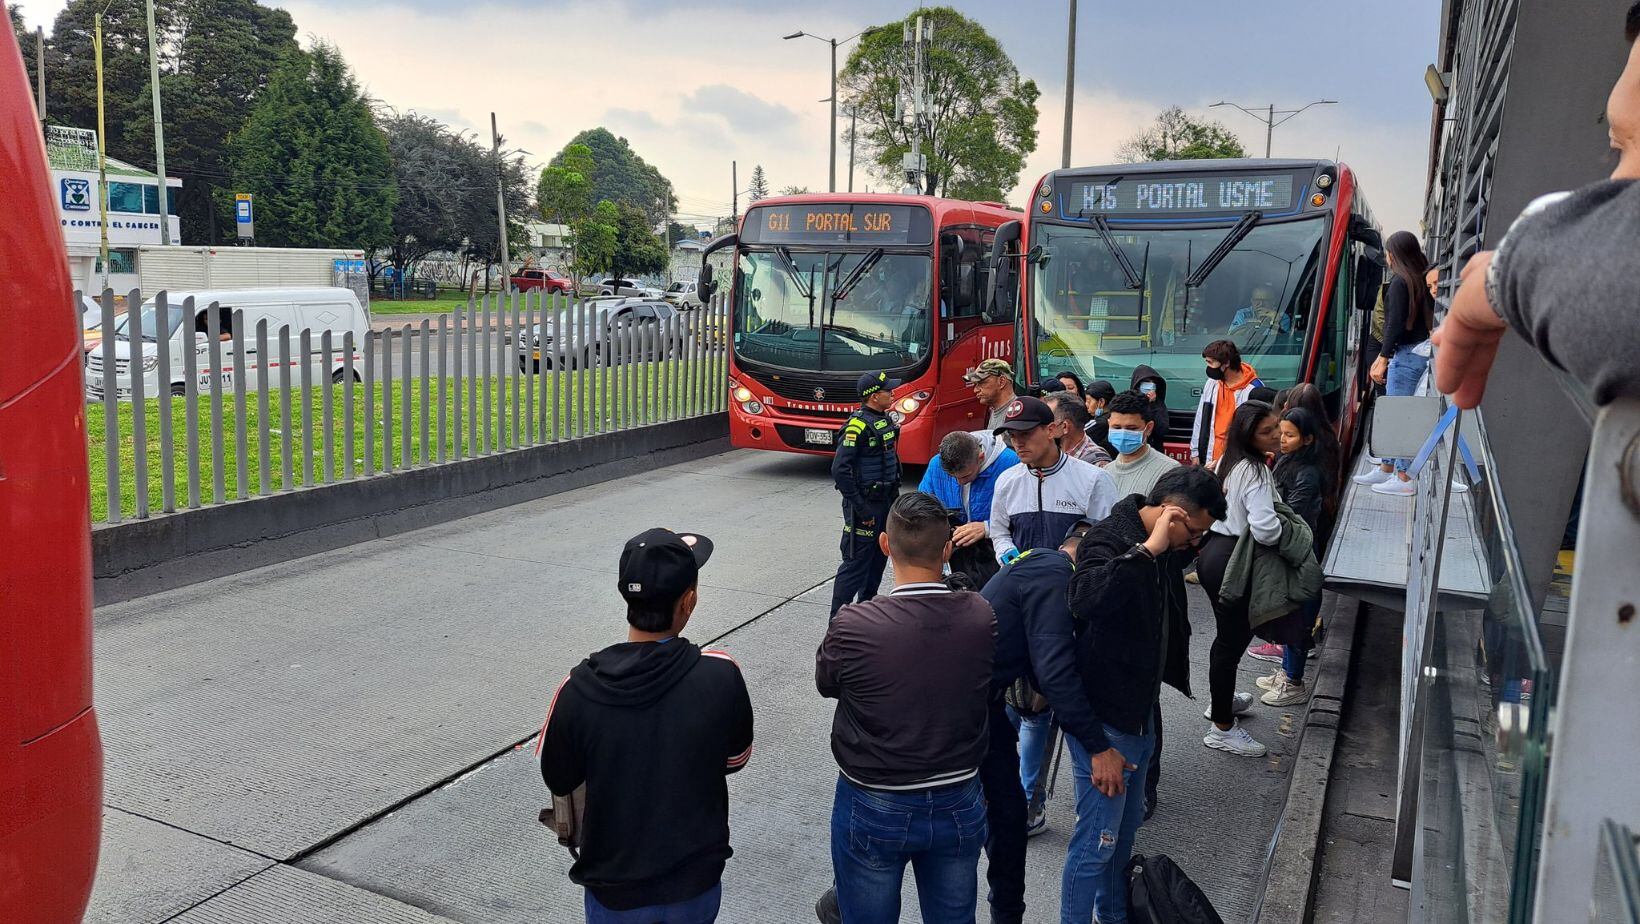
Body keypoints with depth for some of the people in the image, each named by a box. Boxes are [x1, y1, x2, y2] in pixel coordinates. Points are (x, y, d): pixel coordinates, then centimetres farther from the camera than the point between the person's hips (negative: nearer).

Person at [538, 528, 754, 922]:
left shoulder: (579, 688, -23)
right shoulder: (721, 676, -23)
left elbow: (558, 781, -6)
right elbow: (734, 759, -5)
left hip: (614, 890, 0)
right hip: (696, 883, 1)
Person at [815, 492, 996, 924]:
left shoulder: (852, 627, -24)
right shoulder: (983, 616, -16)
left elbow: (826, 684, -5)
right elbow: (988, 688, -1)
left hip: (874, 810, -2)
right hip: (960, 806, 3)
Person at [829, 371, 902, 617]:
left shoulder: (885, 419, 10)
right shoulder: (858, 425, -19)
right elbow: (840, 470, -23)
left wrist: (894, 494, 17)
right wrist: (860, 509, -21)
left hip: (885, 501, 9)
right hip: (865, 504, -9)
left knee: (879, 556, 18)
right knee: (856, 561, -6)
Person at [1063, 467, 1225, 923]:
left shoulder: (1167, 549, 6)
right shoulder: (1109, 538, -20)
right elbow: (1086, 598, -44)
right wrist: (1148, 549, -38)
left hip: (1141, 711, 9)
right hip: (1103, 719, -9)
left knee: (1125, 828, 24)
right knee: (1096, 842, -2)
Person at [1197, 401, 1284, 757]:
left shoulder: (1229, 462, 8)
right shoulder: (1257, 473, -21)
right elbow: (1265, 530, -29)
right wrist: (1288, 529, -9)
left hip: (1212, 551, 10)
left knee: (1231, 633, 25)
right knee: (1231, 641, 0)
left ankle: (1222, 699, 44)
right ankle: (1222, 729, 11)